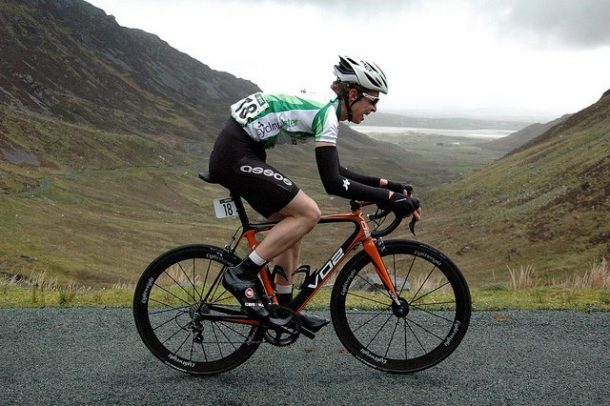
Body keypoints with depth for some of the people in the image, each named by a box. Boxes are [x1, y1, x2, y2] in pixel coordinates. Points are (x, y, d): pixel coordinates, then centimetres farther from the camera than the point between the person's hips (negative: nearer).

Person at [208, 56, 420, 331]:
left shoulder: (323, 106, 13)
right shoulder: (326, 112, -16)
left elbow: (335, 171, 18)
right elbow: (333, 183, -25)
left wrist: (383, 183, 12)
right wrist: (389, 197, -22)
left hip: (235, 153, 10)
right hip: (235, 155, -10)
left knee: (293, 223, 11)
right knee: (308, 213, -13)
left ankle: (284, 309, 19)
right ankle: (242, 275, -6)